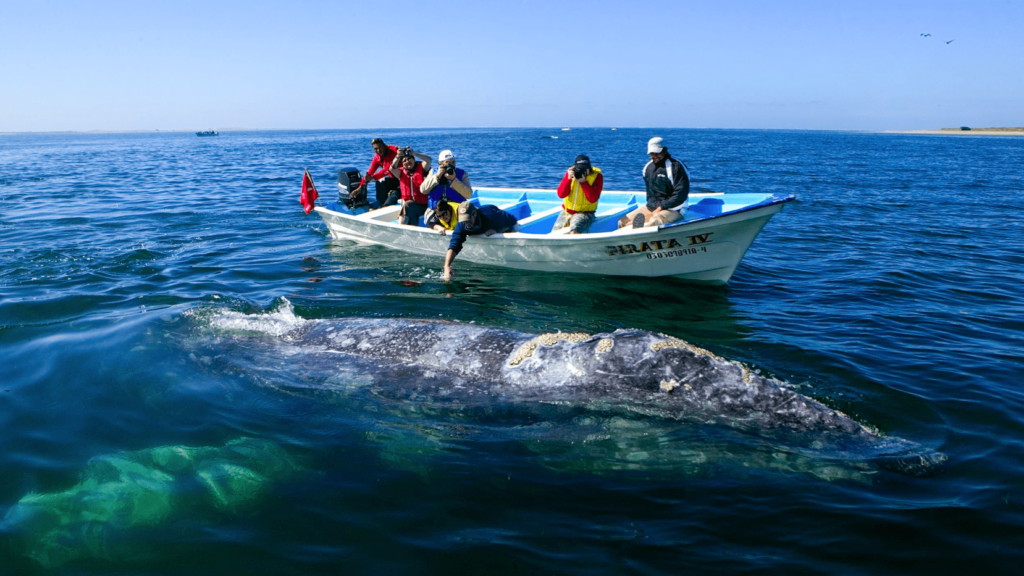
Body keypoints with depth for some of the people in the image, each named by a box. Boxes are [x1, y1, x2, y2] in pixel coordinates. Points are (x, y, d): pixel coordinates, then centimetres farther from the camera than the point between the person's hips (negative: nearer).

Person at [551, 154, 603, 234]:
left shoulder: (596, 176, -7)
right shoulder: (570, 173, 2)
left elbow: (592, 199, -18)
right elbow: (561, 194, -7)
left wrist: (583, 182, -23)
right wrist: (568, 178, -19)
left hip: (584, 213, -4)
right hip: (566, 211, 5)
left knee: (574, 232, -31)